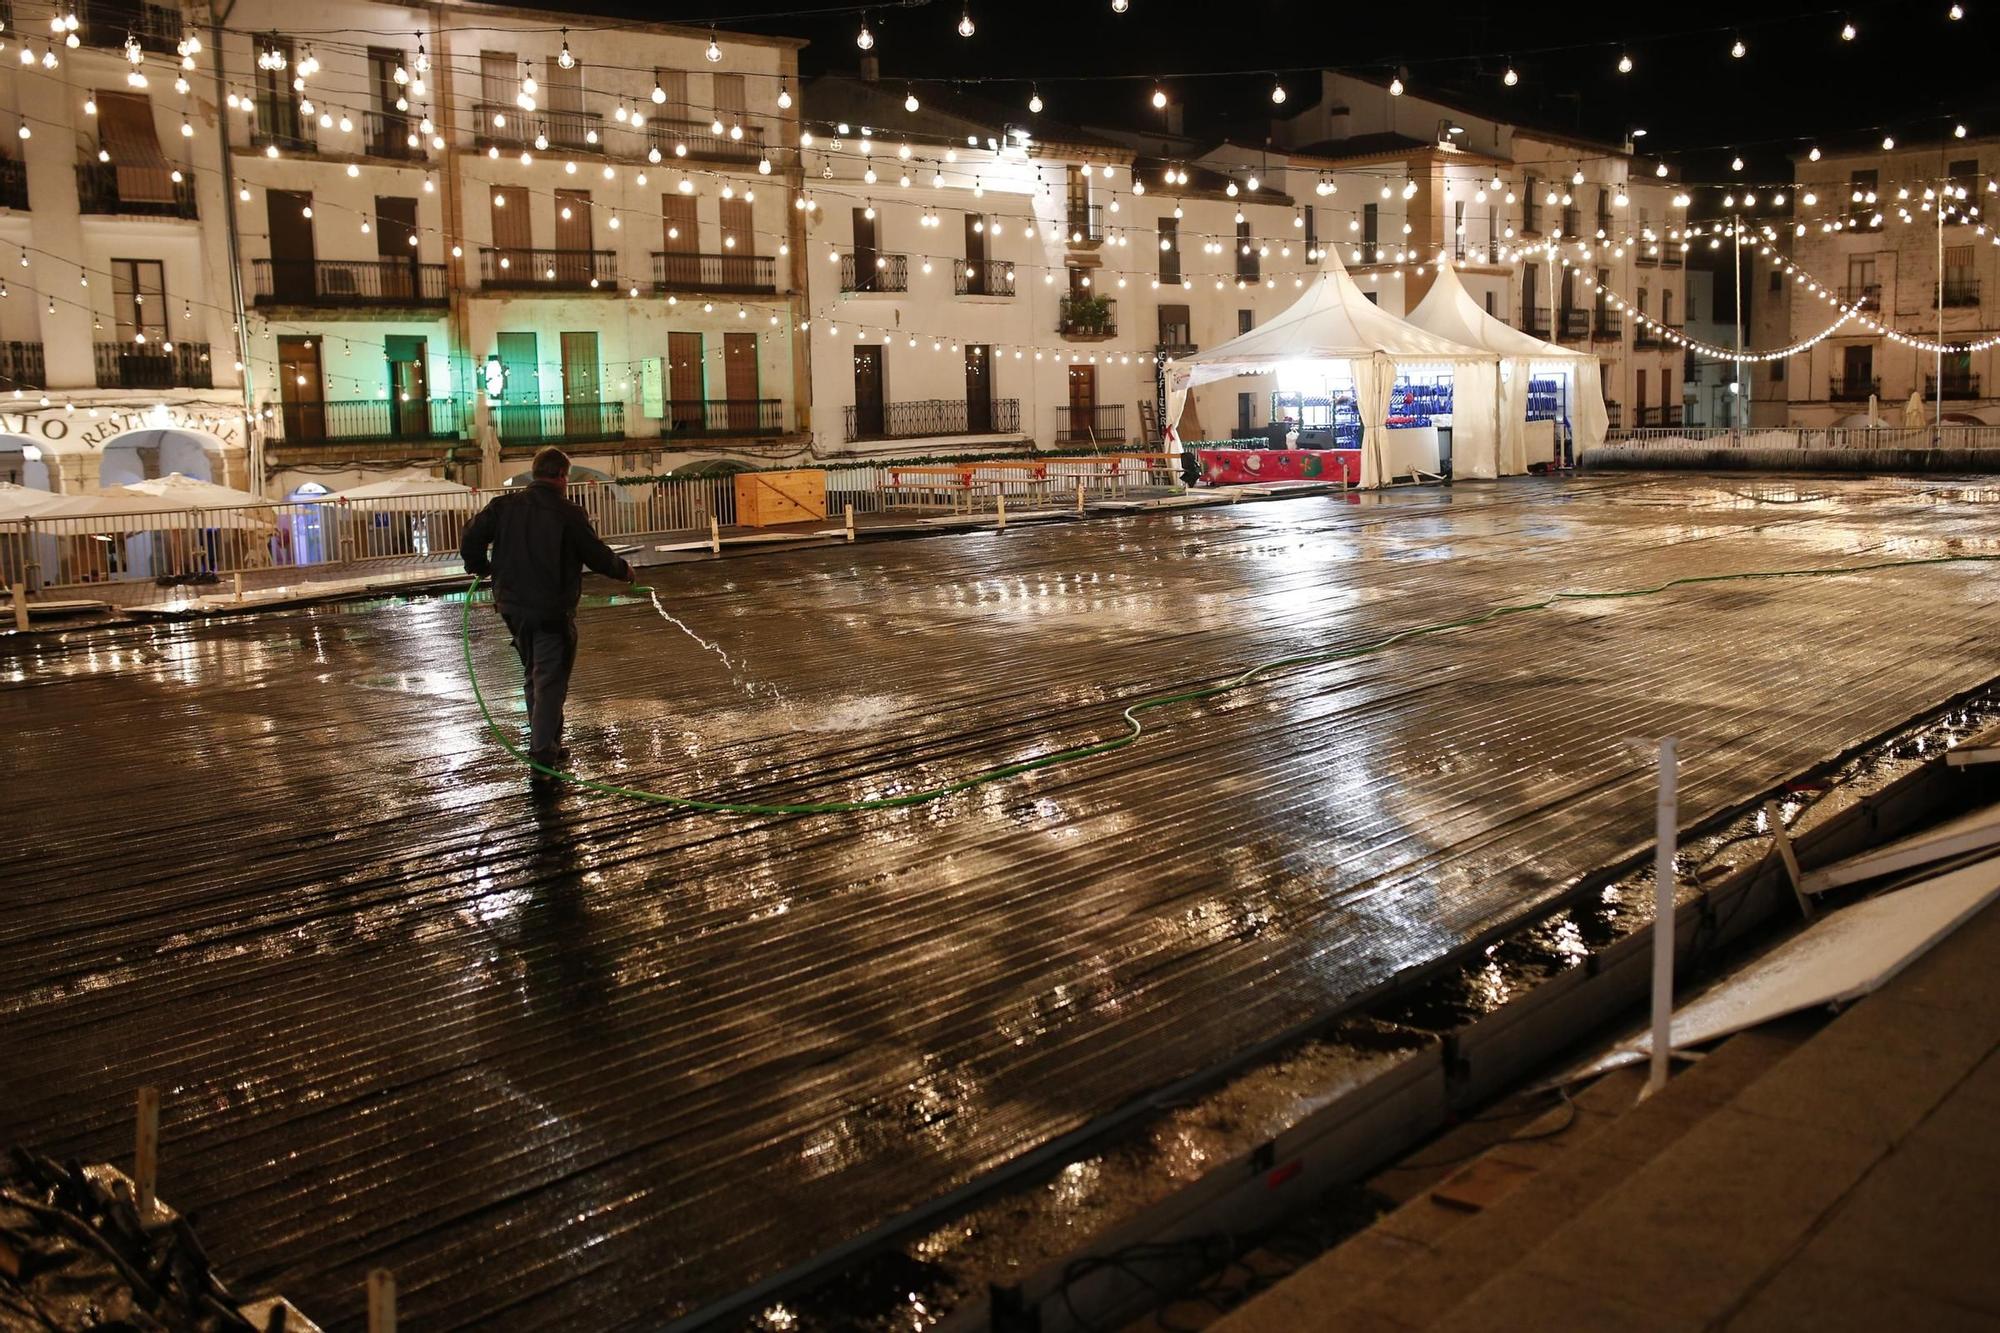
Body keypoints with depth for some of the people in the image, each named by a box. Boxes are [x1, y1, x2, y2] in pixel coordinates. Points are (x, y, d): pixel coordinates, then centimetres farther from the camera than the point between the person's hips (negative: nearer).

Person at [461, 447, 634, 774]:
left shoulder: (505, 505, 1)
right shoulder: (568, 513, -13)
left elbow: (471, 539, 0)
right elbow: (598, 555, -9)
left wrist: (481, 568, 20)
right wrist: (623, 571, 11)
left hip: (513, 607, 6)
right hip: (552, 611, -6)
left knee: (533, 676, 20)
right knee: (551, 681, -1)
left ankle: (549, 743, 28)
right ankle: (542, 753, -8)